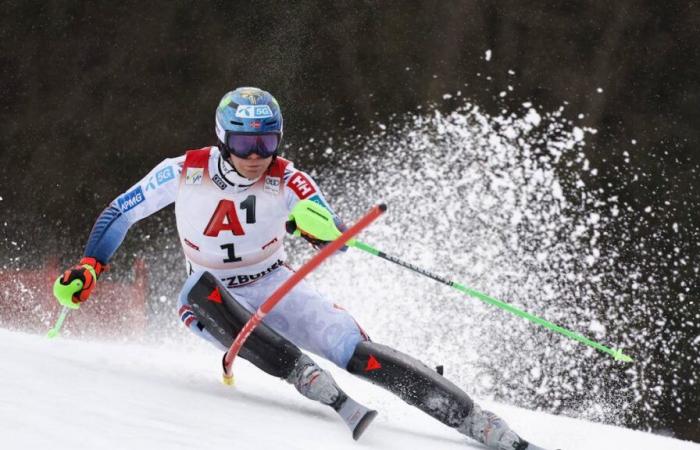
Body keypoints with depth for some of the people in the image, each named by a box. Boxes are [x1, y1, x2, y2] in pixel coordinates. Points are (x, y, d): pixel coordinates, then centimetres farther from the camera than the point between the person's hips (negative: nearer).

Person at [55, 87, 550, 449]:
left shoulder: (288, 182, -17)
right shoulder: (185, 173, -15)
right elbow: (120, 213, -3)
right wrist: (90, 267, -15)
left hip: (276, 289, -1)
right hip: (214, 300, 1)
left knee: (357, 352, -24)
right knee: (202, 289, -37)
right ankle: (327, 394, -46)